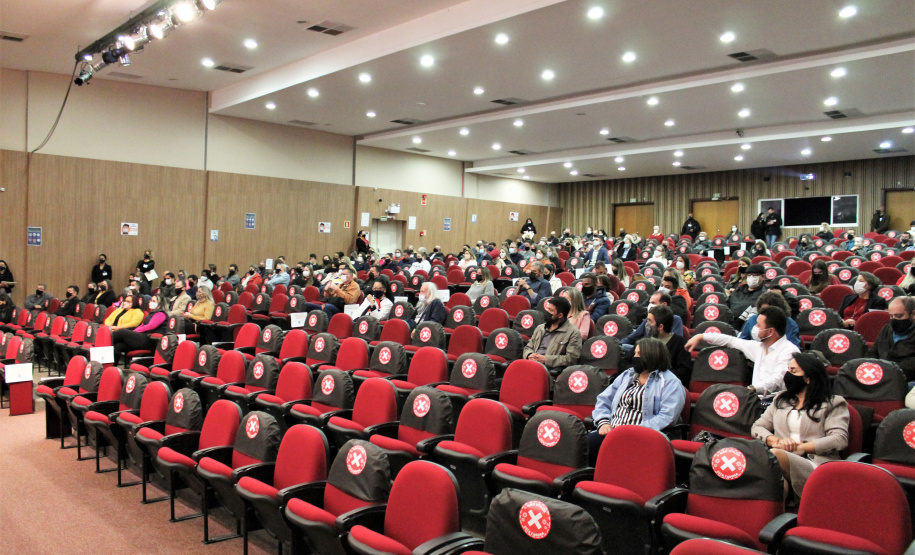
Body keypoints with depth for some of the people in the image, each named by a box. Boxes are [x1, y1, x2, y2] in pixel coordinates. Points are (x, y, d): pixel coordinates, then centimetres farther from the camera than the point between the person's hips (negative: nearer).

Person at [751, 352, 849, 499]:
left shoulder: (833, 403, 15)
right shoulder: (781, 399, 29)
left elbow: (840, 439, -1)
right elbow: (757, 427, 23)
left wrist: (799, 447, -9)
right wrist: (776, 441, -1)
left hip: (816, 465, -3)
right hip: (782, 462, 3)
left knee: (774, 455, -37)